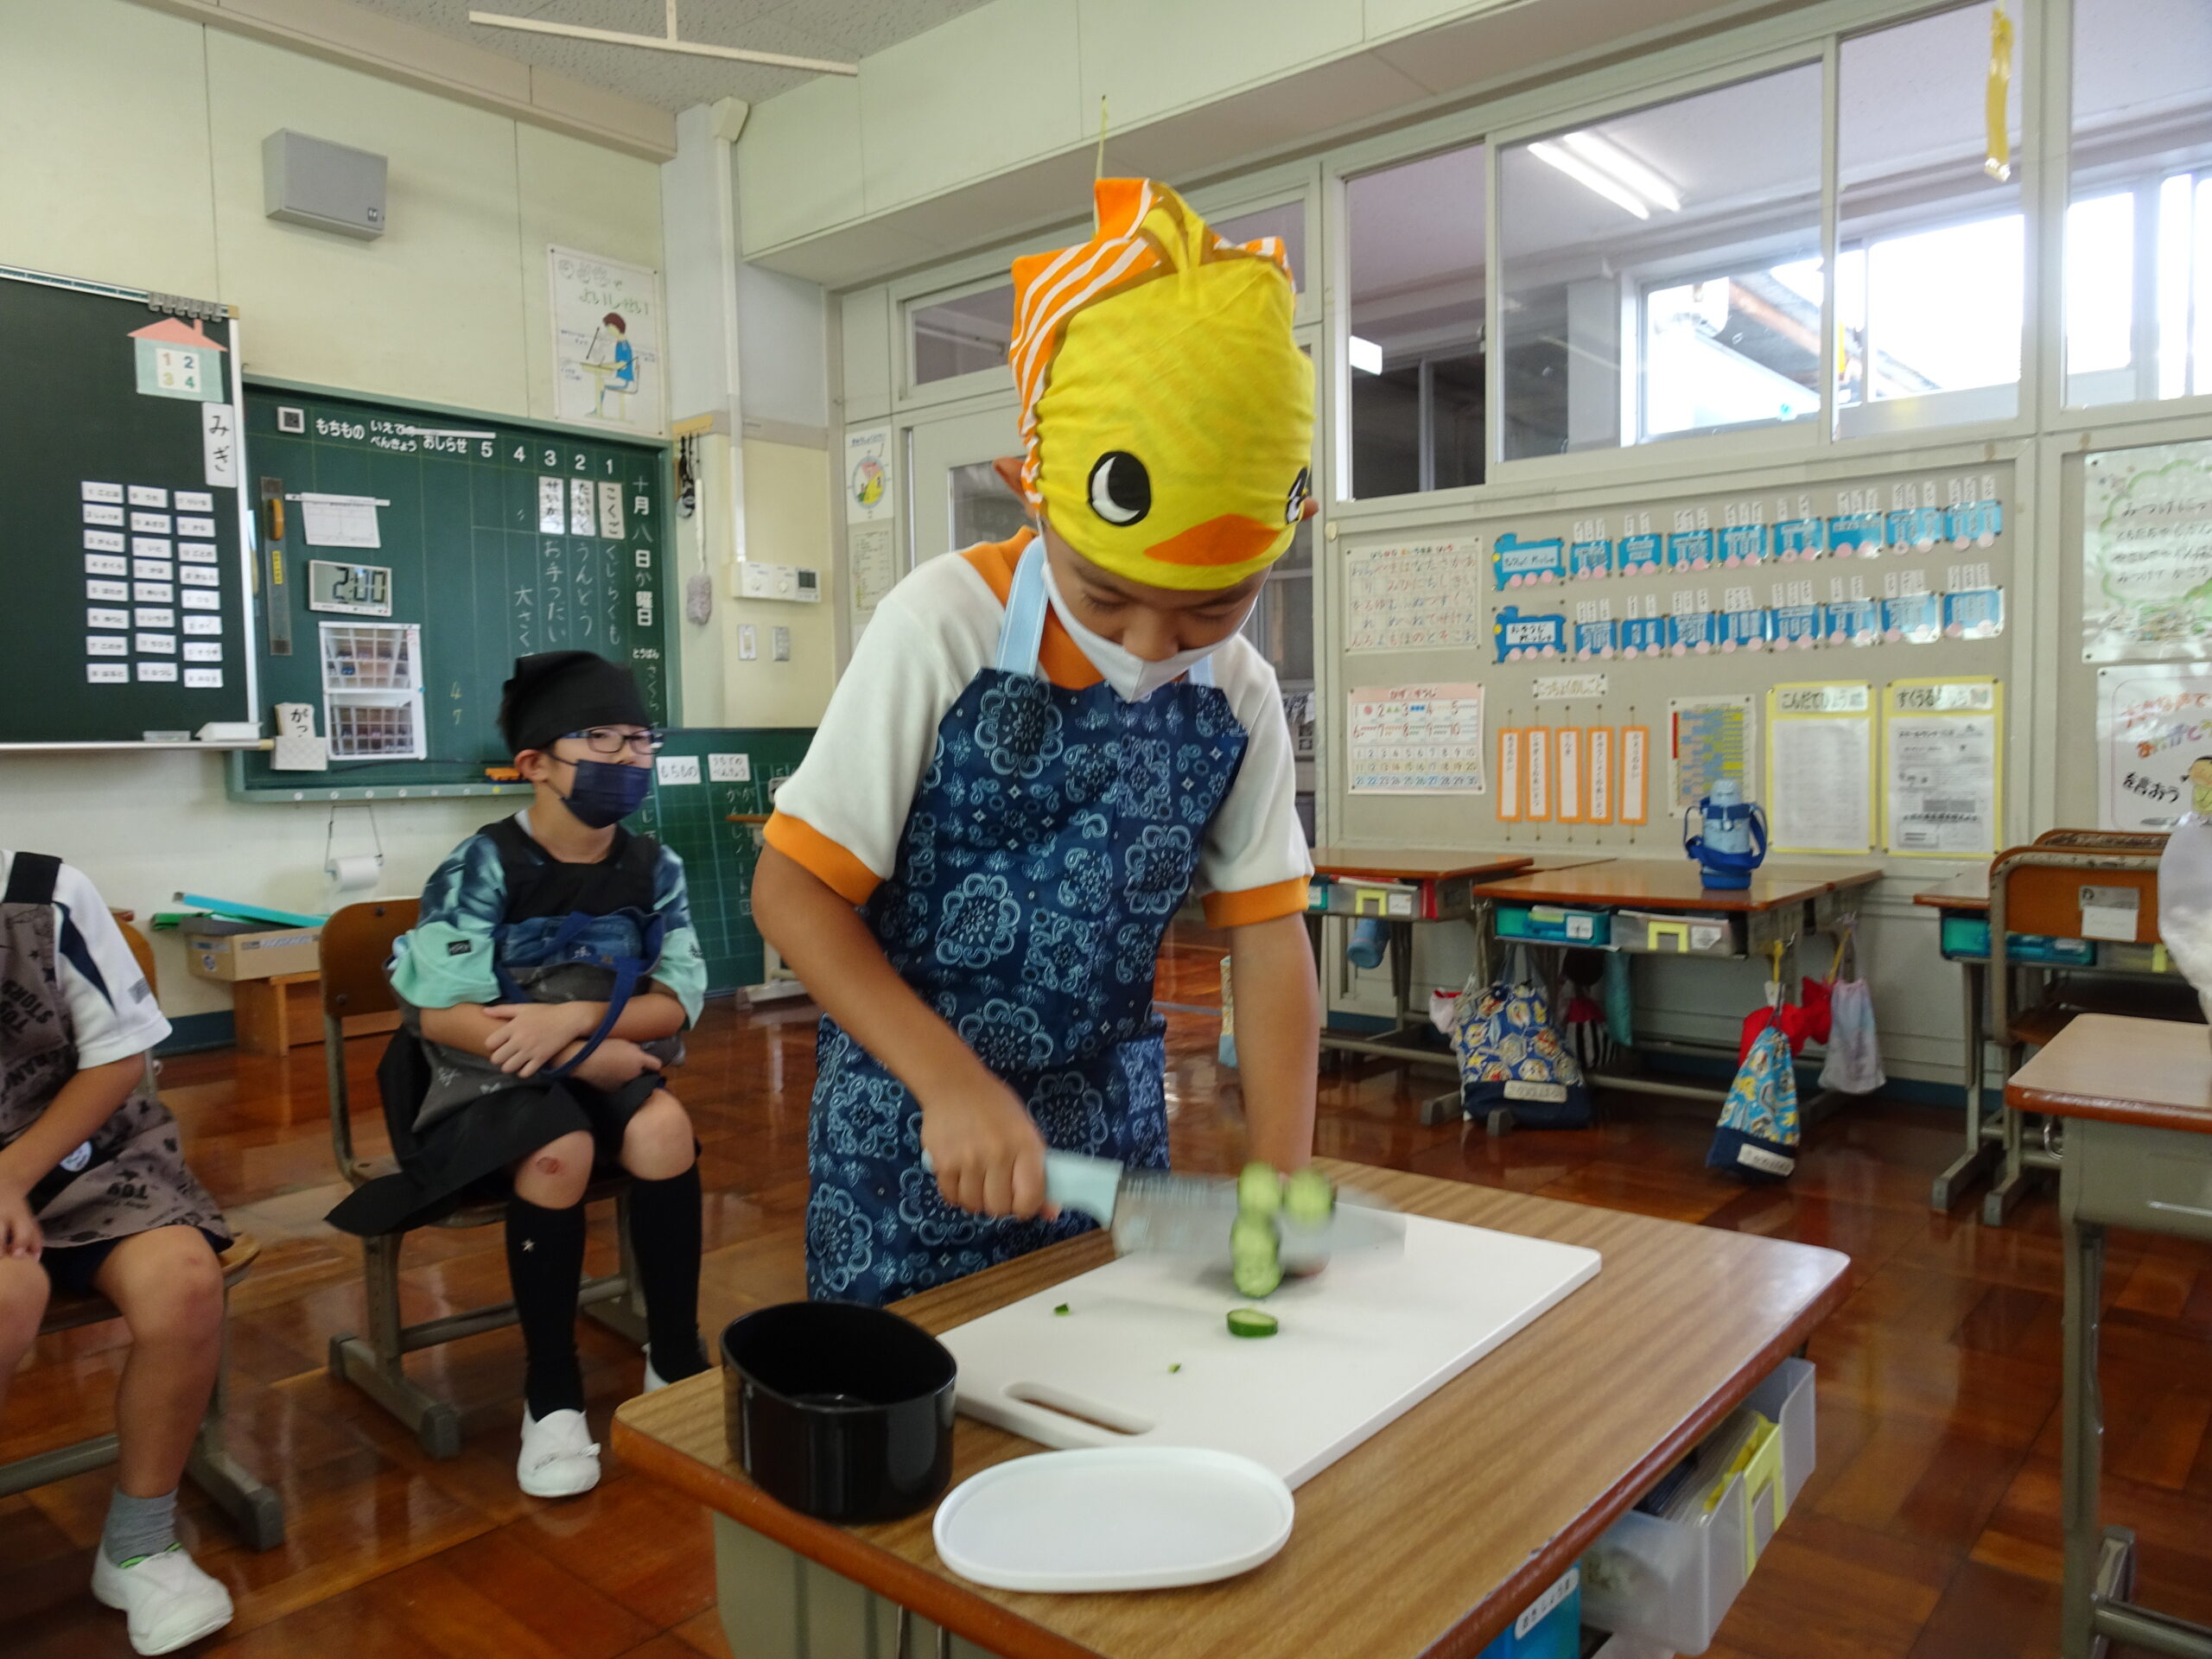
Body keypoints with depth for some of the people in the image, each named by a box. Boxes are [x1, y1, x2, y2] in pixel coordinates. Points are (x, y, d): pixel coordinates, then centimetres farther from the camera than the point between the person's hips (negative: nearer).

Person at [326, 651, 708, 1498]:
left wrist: (574, 1018, -24)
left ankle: (675, 1358, -10)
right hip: (485, 1078, -3)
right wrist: (591, 1054, -21)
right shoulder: (483, 867, -15)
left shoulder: (653, 868, -3)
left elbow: (676, 1004, -6)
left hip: (608, 1072, 4)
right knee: (560, 1152, -34)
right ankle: (551, 1393, -14)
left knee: (665, 1128, -28)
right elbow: (440, 1017, -19)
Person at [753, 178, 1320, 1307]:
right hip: (913, 1111, -3)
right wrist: (951, 1081, -26)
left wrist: (1283, 1175, -13)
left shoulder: (1239, 698, -6)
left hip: (1109, 1120, 4)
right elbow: (791, 888, -16)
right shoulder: (943, 628, -19)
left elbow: (1268, 931, -3)